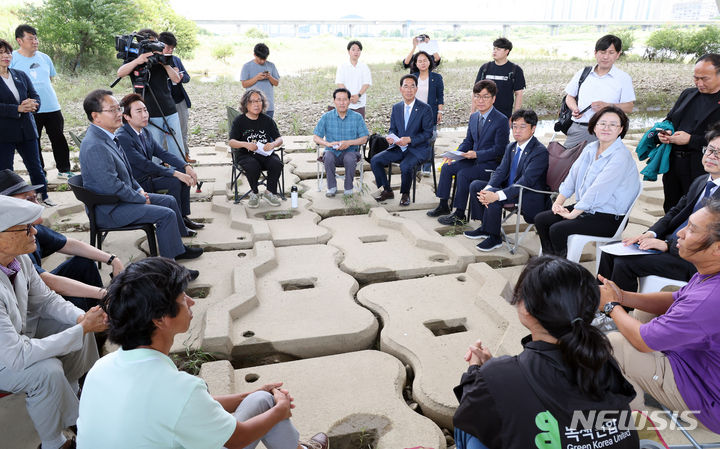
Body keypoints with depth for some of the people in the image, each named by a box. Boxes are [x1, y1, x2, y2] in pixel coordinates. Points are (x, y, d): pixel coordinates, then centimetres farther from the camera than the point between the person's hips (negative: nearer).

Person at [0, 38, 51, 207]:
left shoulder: (21, 75, 11)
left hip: (27, 130, 5)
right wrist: (18, 109, -22)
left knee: (35, 166, 13)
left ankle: (44, 196, 26)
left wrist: (32, 104, -14)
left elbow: (35, 96, 8)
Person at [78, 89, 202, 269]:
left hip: (124, 195, 10)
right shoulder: (95, 147, -27)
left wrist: (139, 189, 7)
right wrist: (141, 199, -14)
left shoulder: (107, 136, 6)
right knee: (166, 214, -17)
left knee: (169, 200, 14)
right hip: (109, 210, -10)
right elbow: (113, 187, -27)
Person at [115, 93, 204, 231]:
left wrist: (186, 166, -11)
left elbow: (162, 152, 4)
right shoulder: (122, 137, -22)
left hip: (149, 174, 9)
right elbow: (145, 164, -27)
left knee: (184, 173, -1)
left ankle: (184, 217, 5)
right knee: (174, 182, -24)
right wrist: (176, 173, -29)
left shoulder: (144, 131, 6)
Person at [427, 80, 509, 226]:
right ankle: (443, 206, 10)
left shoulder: (501, 120, -15)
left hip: (491, 164, -8)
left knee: (463, 174, -27)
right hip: (474, 159, 8)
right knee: (447, 168, -2)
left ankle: (459, 215, -16)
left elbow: (499, 149, -18)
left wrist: (476, 154, -26)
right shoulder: (473, 117, 8)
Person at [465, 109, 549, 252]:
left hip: (531, 199, -9)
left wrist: (497, 195, -36)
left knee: (493, 195, -30)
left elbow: (526, 181, -26)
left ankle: (494, 237, -11)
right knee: (475, 185, 0)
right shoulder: (511, 147, 9)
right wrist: (487, 189, -18)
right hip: (509, 188, 9)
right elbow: (501, 171, 4)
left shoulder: (540, 151, -17)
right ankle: (485, 228, 9)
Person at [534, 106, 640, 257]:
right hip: (585, 208, 9)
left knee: (557, 230, -25)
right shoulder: (590, 149, 9)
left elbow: (598, 190, -23)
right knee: (541, 219, 0)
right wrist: (559, 201, -1)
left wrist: (573, 214, -21)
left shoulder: (621, 157, -18)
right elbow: (573, 175, 10)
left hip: (608, 218, -8)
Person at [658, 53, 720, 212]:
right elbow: (669, 119, 20)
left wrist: (690, 140, -21)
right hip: (673, 163, 6)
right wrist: (664, 132, -1)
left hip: (701, 169, -6)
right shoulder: (688, 94, 11)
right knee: (670, 209, 18)